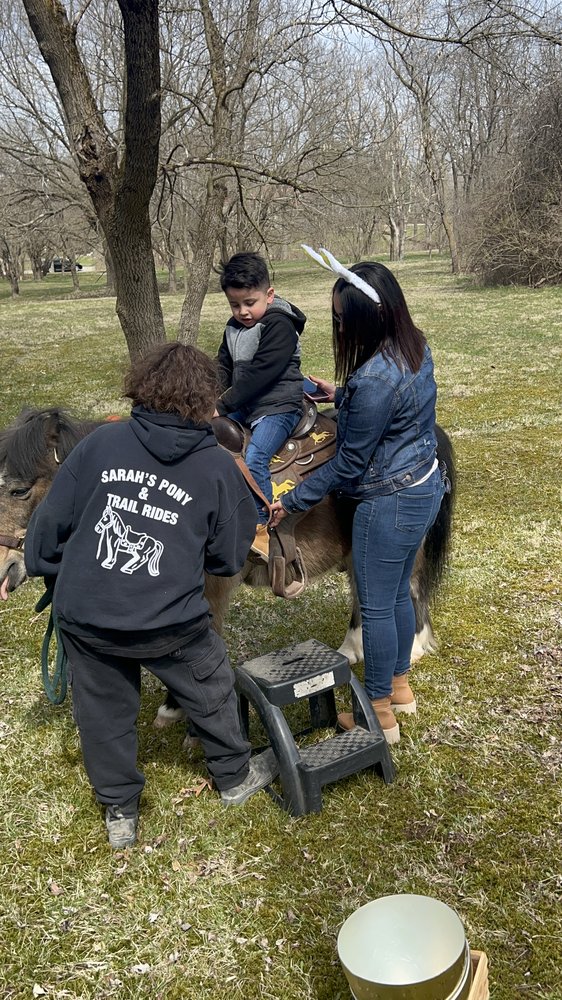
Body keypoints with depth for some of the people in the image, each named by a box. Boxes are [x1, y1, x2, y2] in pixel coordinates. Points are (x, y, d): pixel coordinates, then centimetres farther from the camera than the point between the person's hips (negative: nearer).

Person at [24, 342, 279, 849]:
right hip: (168, 622, -1)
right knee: (211, 693, 24)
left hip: (83, 615, 2)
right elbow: (229, 559, 2)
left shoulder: (101, 441, -5)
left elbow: (52, 519, 0)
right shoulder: (218, 467, -6)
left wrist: (44, 569, 16)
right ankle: (234, 776, 45)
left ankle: (119, 812, 37)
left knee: (105, 712, 21)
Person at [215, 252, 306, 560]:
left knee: (254, 459, -26)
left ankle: (260, 529, -18)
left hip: (277, 407, -9)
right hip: (243, 405, 9)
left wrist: (223, 406, -21)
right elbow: (224, 365, 13)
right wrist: (215, 397, -7)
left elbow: (258, 374, -23)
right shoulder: (234, 327, 10)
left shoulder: (279, 326, -17)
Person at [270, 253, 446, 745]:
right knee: (398, 593, 24)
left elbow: (349, 463, -20)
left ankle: (380, 713, 25)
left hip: (391, 502, -10)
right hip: (425, 485, 10)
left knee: (376, 607, 7)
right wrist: (341, 395, 21)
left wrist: (292, 501, -10)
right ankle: (401, 686, 42)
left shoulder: (374, 380, -29)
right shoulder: (416, 346, -1)